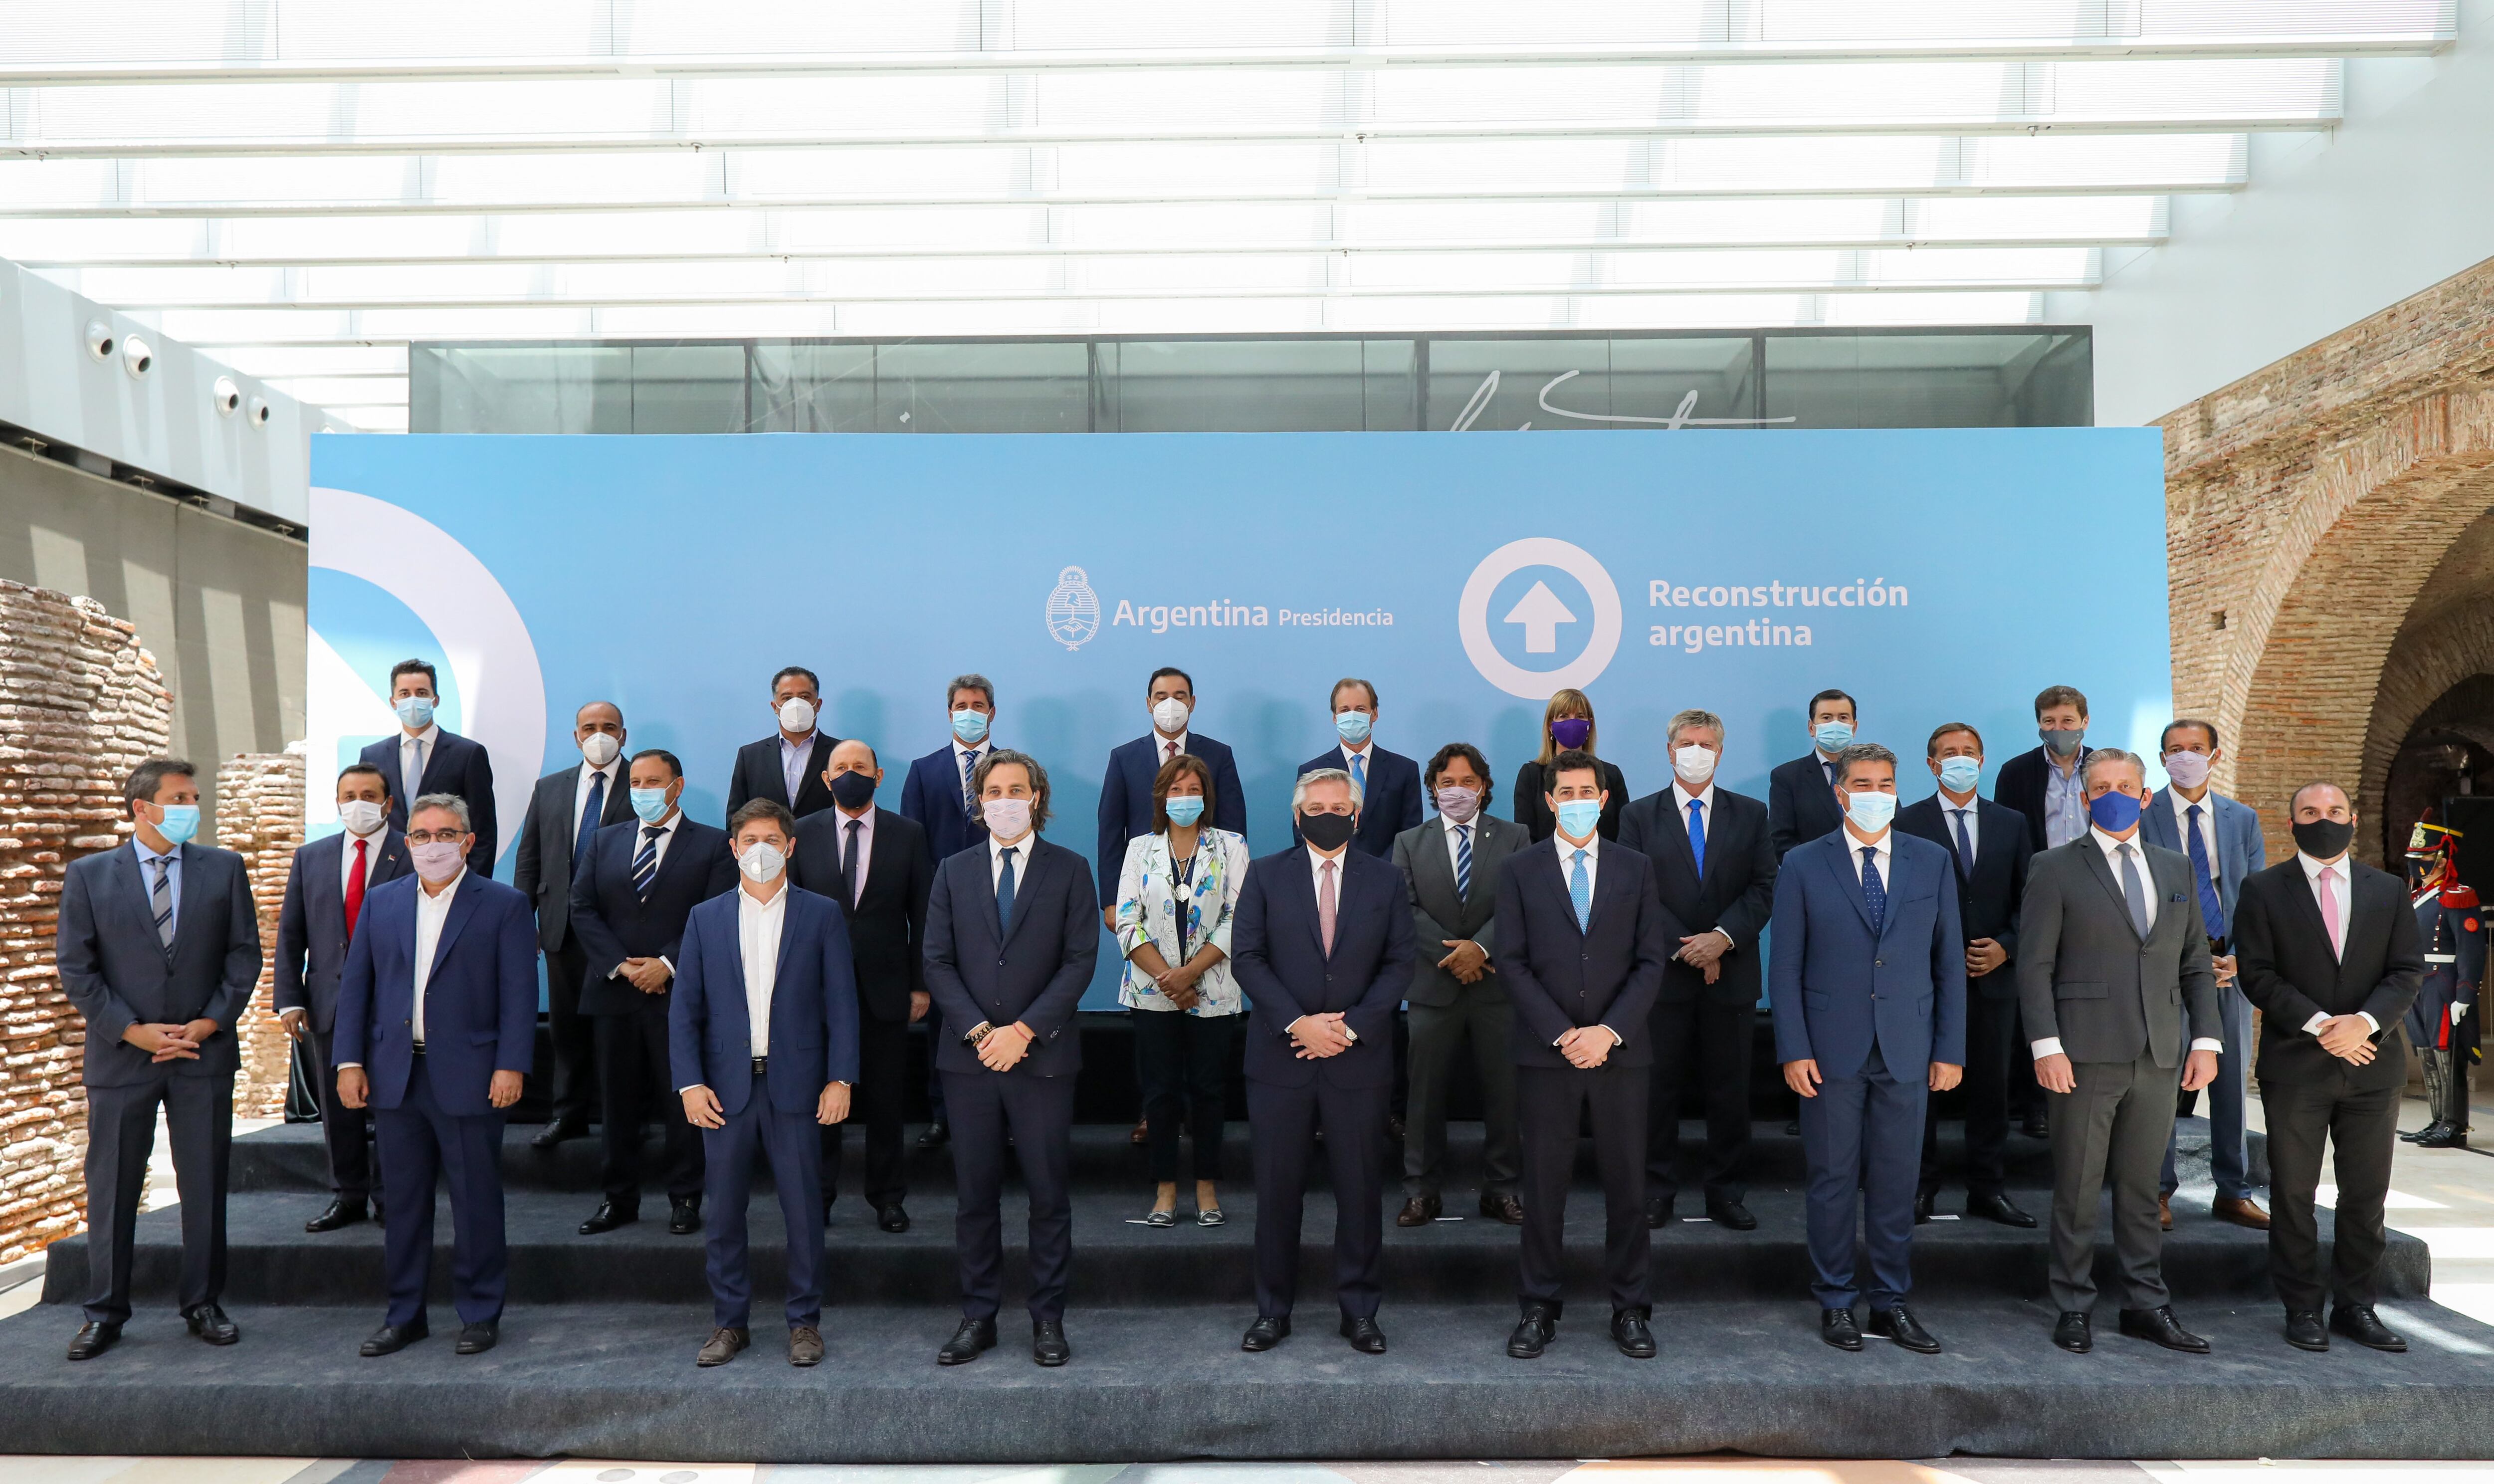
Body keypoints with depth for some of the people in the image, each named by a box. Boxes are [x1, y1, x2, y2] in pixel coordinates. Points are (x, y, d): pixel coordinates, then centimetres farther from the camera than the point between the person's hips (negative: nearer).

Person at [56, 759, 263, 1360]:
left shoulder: (223, 869, 4)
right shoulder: (88, 876, 1)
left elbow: (244, 954, 4)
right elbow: (76, 969, -1)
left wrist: (210, 1023, -7)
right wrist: (132, 1031, -9)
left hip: (204, 1055, 1)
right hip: (121, 1057, -1)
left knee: (205, 1186, 7)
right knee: (111, 1188, 6)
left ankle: (203, 1305, 18)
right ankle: (105, 1312, 19)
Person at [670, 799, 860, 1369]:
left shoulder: (822, 915, 4)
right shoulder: (705, 919, 9)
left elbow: (841, 1003, 1)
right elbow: (684, 1008, 6)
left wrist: (840, 1079, -6)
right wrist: (689, 1083, -4)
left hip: (795, 1086, -1)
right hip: (726, 1088, 2)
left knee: (803, 1211, 3)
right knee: (724, 1213, 8)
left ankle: (805, 1322, 17)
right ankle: (729, 1322, 22)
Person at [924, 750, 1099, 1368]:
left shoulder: (1069, 870, 3)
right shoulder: (954, 872, 10)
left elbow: (1080, 961, -4)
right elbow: (938, 962, 4)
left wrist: (1023, 1030, -12)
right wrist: (979, 1031, -9)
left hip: (1042, 1057, -2)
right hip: (969, 1059, 2)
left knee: (1049, 1195, 3)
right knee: (975, 1195, 8)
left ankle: (1048, 1319, 15)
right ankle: (978, 1317, 19)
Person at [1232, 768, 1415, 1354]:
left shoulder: (1385, 881, 7)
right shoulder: (1266, 876, 6)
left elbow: (1399, 964, 2)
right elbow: (1248, 958, -1)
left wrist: (1351, 1026, -10)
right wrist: (1297, 1022, -13)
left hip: (1359, 1059, 1)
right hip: (1281, 1058, 0)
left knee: (1360, 1190, 6)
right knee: (1277, 1190, 5)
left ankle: (1359, 1311, 20)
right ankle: (1273, 1311, 19)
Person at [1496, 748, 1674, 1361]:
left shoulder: (1635, 869, 8)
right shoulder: (1519, 870, 4)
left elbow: (1650, 961, 3)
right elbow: (1513, 962, -1)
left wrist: (1609, 1031, -10)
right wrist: (1562, 1034, -11)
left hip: (1622, 1051, 1)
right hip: (1545, 1053, -1)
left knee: (1627, 1183, 6)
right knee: (1544, 1184, 4)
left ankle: (1631, 1309, 19)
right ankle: (1541, 1307, 15)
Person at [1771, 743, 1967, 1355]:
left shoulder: (1933, 862, 6)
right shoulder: (1803, 865, 0)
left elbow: (1949, 961, 7)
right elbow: (1787, 967, -1)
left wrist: (1950, 1049, 2)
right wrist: (1793, 1050, -7)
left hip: (1907, 1051, 2)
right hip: (1831, 1051, -2)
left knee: (1897, 1182, 8)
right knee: (1833, 1181, 6)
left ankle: (1891, 1303, 21)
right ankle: (1836, 1301, 19)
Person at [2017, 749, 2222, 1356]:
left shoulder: (2175, 870, 15)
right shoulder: (2055, 869, 0)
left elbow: (2197, 964, 16)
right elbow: (2034, 966, -4)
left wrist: (2206, 1039, 6)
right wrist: (2045, 1045, -13)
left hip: (2160, 1056, 4)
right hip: (2087, 1054, -4)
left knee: (2142, 1187, 11)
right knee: (2077, 1189, 2)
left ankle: (2147, 1306, 22)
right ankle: (2074, 1309, 12)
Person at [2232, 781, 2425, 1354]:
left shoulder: (2389, 891, 10)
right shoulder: (2263, 890, 1)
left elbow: (2408, 971, 3)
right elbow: (2257, 973, -5)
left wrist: (2366, 1020, -14)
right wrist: (2319, 1024, -16)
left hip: (2373, 1065, 3)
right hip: (2294, 1066, -2)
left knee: (2366, 1196, 8)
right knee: (2294, 1194, 4)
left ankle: (2356, 1306, 21)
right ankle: (2302, 1310, 14)